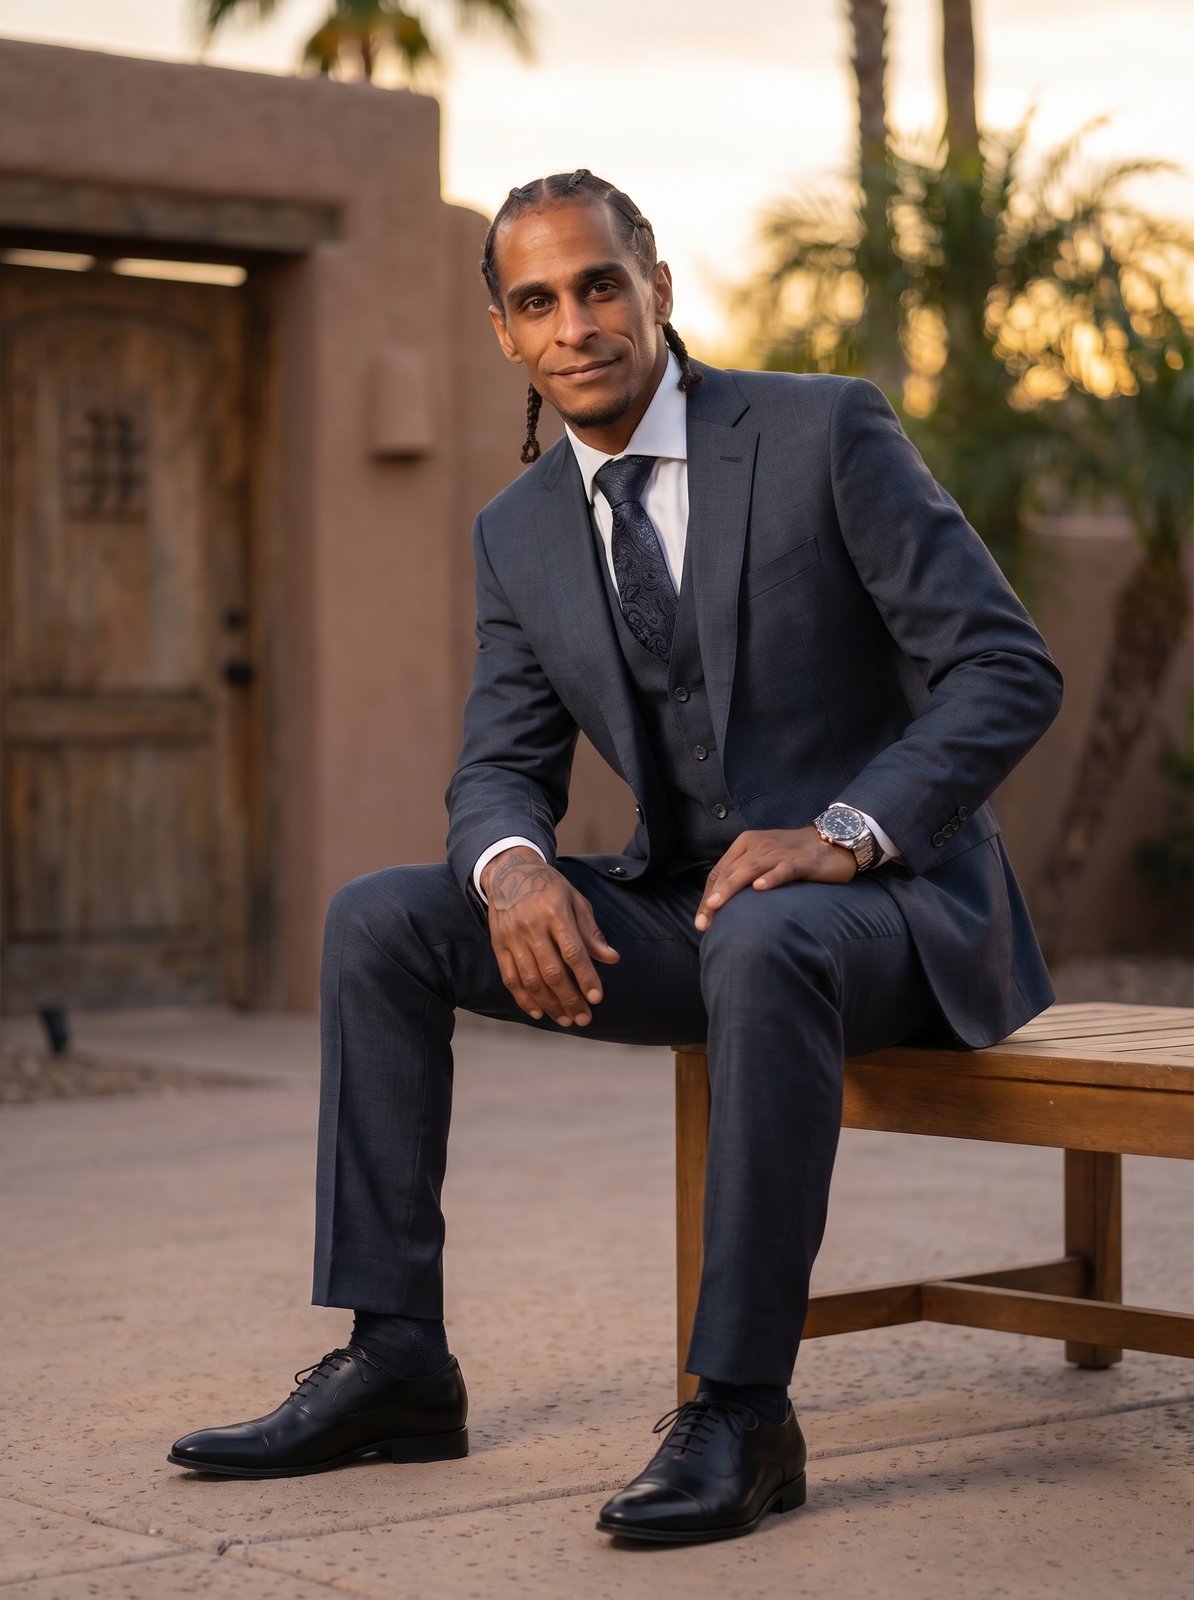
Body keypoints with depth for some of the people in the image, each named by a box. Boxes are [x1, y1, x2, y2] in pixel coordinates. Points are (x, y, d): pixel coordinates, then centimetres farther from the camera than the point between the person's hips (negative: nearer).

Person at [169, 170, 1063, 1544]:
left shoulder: (826, 432, -10)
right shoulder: (519, 531, 7)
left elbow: (1006, 671, -13)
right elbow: (500, 768, 8)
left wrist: (841, 834, -26)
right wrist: (515, 868, -17)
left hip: (893, 902, -6)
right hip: (687, 904, 6)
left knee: (764, 942, -40)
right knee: (378, 922, -8)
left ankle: (740, 1411, -31)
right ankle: (393, 1364, -5)